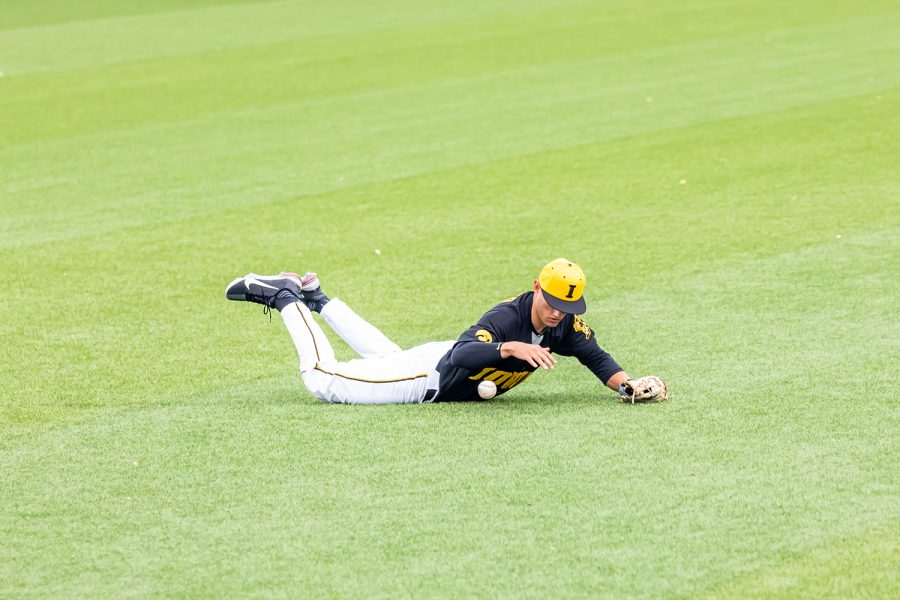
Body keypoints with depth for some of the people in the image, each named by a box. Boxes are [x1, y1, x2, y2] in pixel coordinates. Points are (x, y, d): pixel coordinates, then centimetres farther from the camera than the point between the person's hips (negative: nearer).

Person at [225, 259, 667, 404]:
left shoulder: (565, 325, -15)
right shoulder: (508, 317, -36)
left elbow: (597, 358, -6)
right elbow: (462, 357, -47)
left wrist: (626, 385, -25)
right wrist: (512, 348, -60)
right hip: (431, 375, -7)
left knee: (386, 357, 36)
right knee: (321, 378, -3)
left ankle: (316, 299, 49)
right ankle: (286, 298, 15)